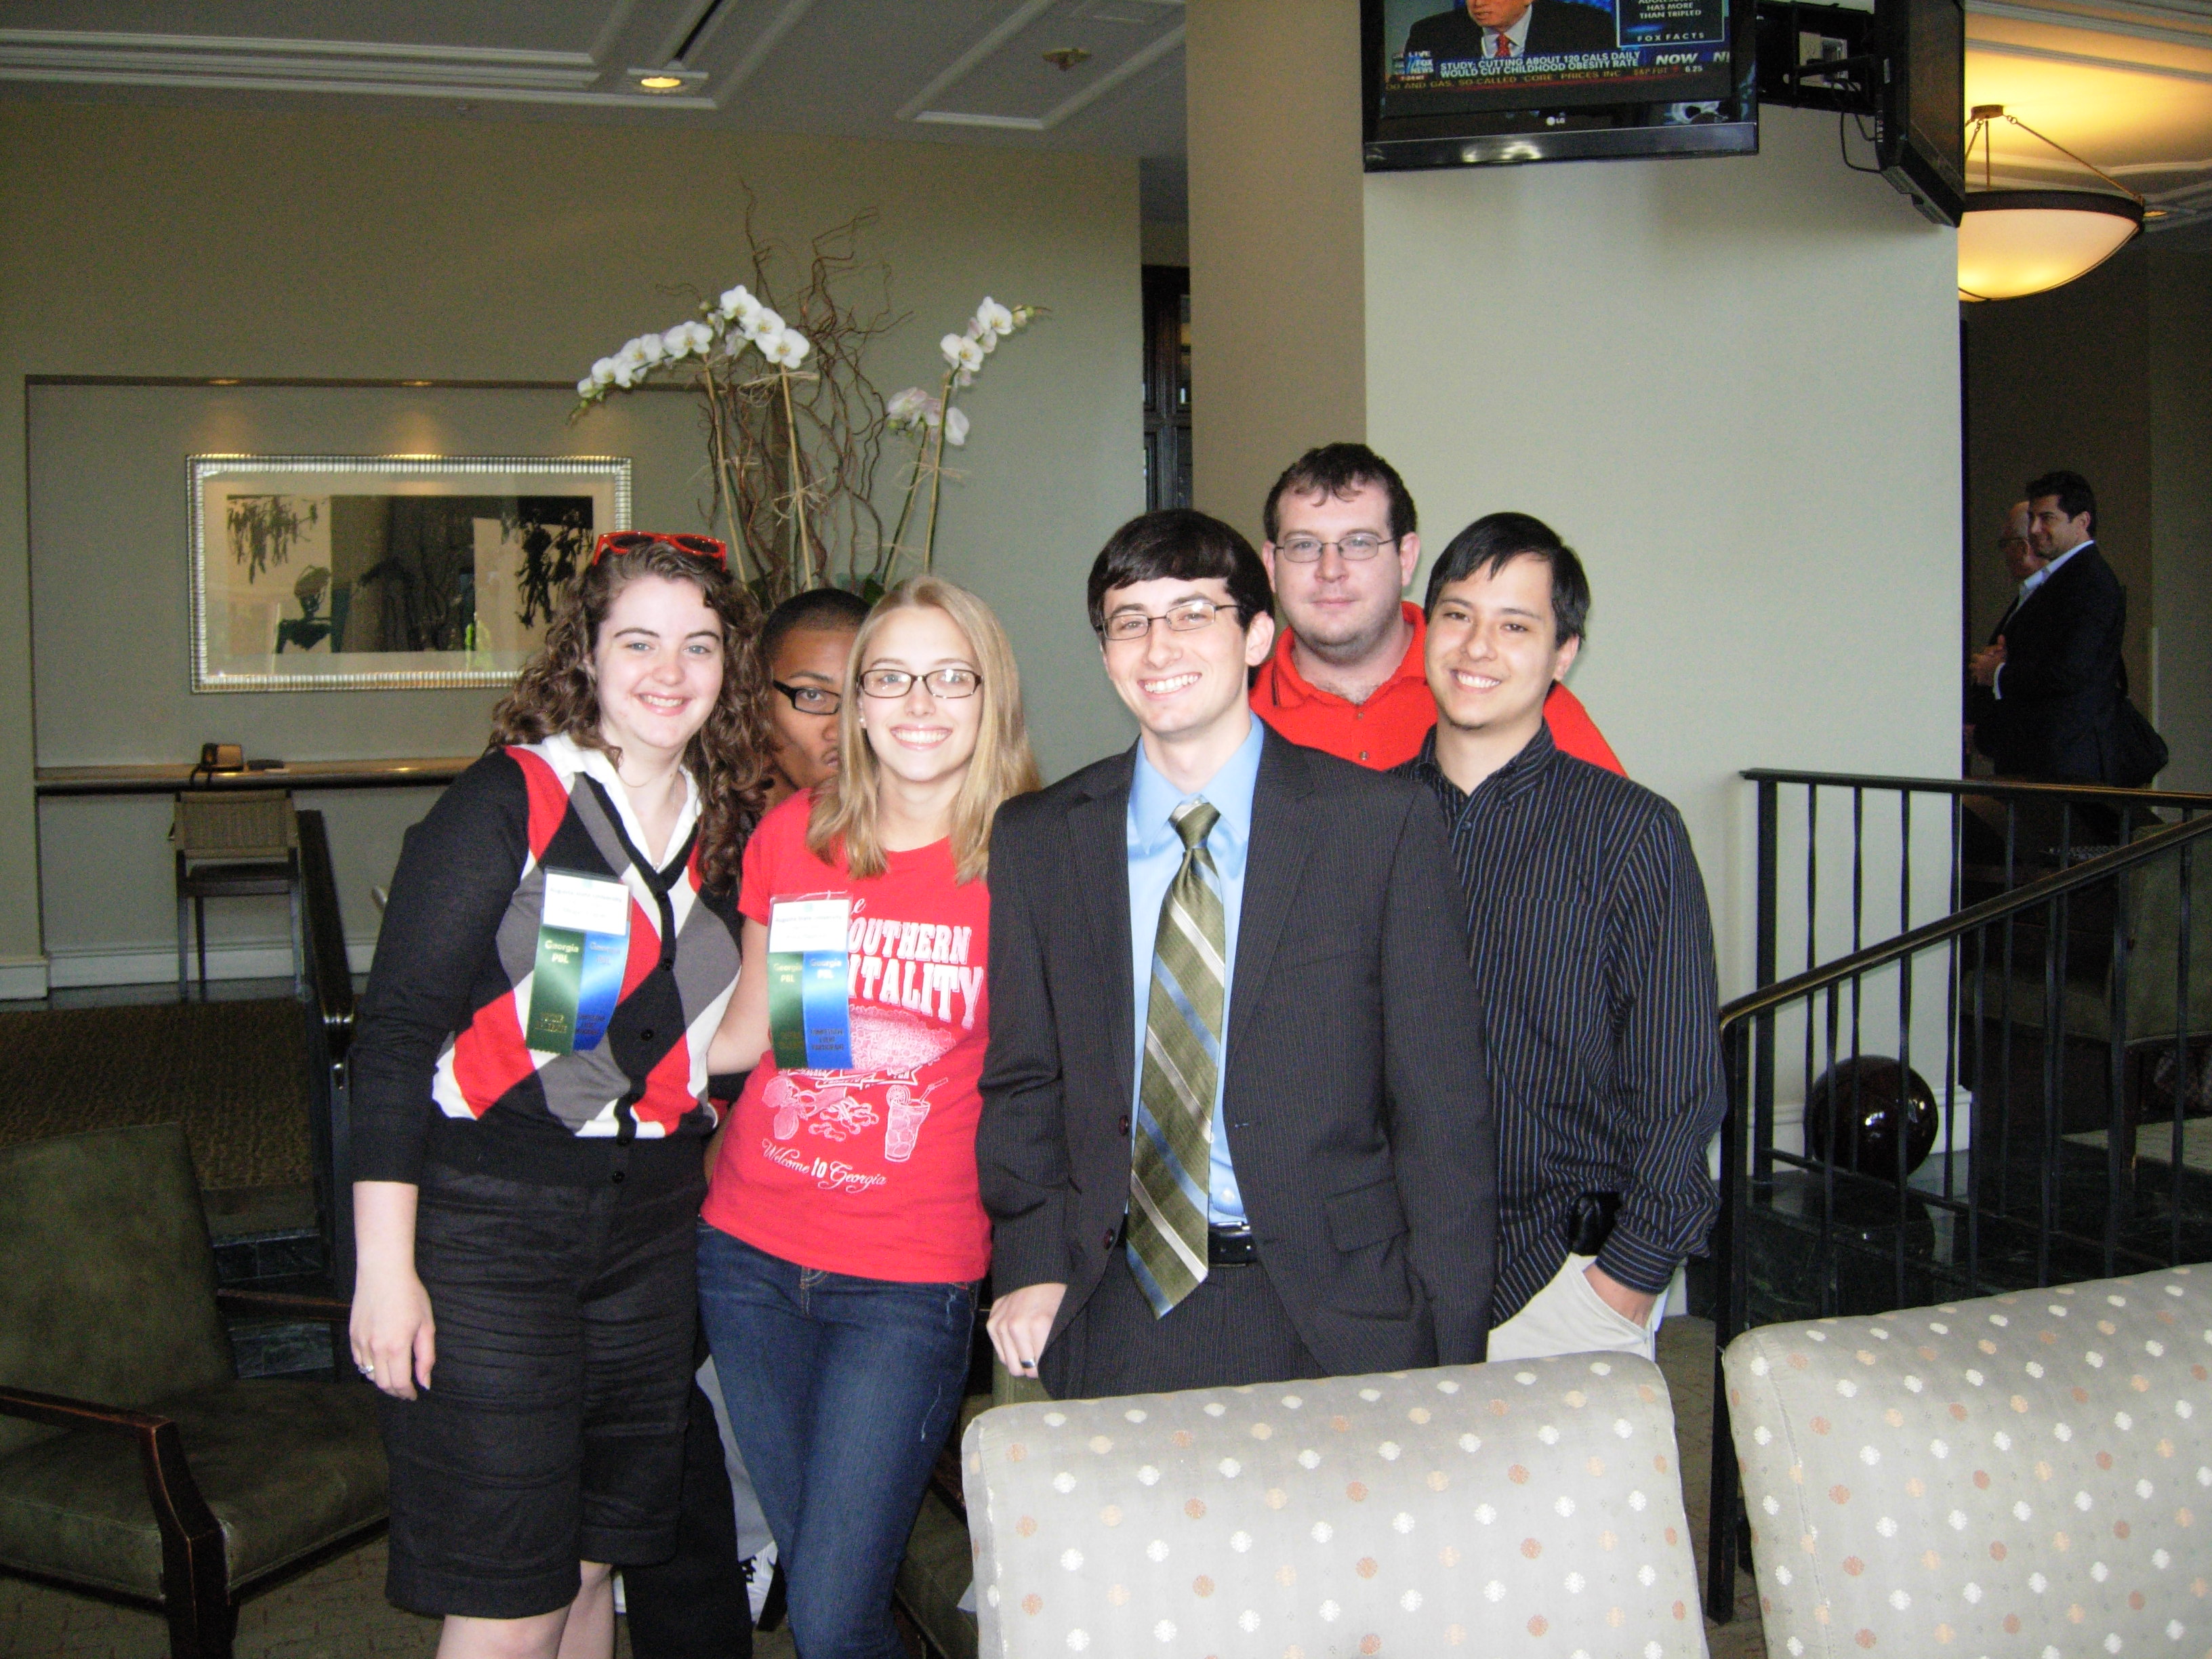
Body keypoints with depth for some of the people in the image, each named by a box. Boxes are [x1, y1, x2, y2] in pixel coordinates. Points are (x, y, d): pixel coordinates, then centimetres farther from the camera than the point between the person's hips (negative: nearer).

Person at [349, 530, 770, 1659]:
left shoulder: (725, 826, 9)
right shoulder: (506, 802, -9)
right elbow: (394, 1034, -11)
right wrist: (385, 1264, -15)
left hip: (650, 1228, 6)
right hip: (485, 1223, -5)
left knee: (590, 1568, 14)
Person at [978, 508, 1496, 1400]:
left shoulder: (1382, 822, -4)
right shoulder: (1036, 839, 4)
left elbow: (1441, 1107, -4)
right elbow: (1023, 1081, 10)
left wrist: (1448, 1357, -6)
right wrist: (1031, 1262, -3)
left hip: (1334, 1320, -2)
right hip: (1118, 1320, 2)